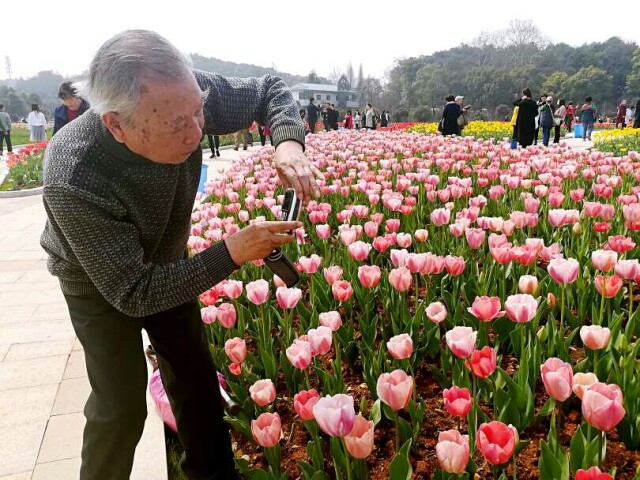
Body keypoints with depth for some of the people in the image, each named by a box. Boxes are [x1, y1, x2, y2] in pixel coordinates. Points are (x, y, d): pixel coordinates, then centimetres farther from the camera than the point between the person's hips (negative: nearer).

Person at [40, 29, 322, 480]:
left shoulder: (184, 97, -30)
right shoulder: (73, 180, -40)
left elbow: (271, 89, -13)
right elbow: (134, 294, -32)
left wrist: (288, 141, -34)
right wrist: (230, 254, -38)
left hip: (167, 262, 4)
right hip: (100, 281, -4)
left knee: (196, 377, 12)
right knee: (121, 405, -3)